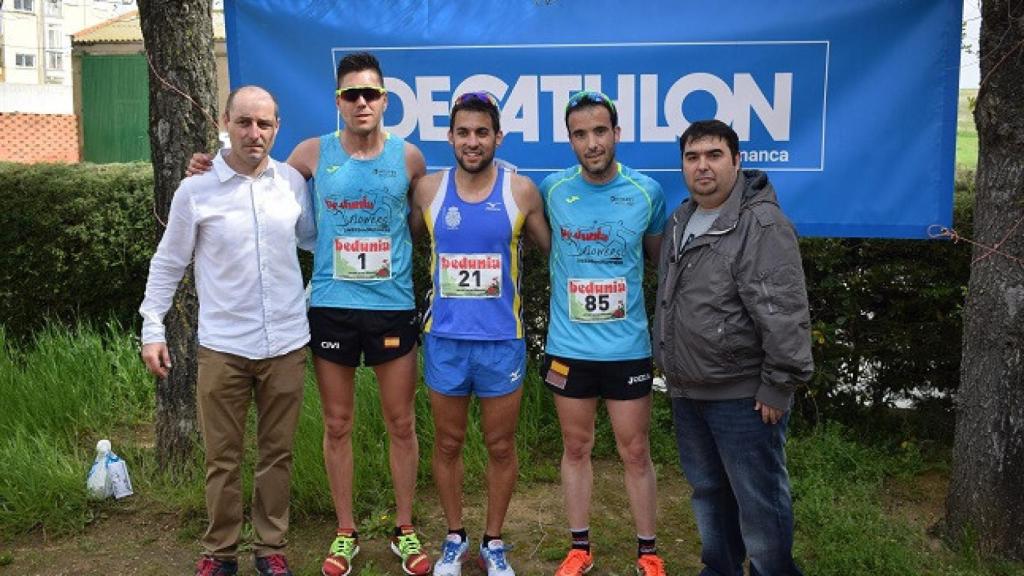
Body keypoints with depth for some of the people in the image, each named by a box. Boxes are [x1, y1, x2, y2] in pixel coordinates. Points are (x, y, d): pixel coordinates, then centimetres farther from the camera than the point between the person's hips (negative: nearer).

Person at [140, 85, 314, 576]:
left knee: (276, 453, 12)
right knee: (223, 457, 8)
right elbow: (167, 264, 2)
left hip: (286, 344, 2)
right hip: (223, 346, -2)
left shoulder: (292, 181, 2)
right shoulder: (195, 190, -4)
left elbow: (312, 237, 19)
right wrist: (152, 329, -1)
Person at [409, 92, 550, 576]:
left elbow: (555, 249, 7)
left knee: (501, 446, 10)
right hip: (444, 338, 1)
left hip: (502, 340, -1)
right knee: (448, 444, 13)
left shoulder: (521, 191, -4)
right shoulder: (427, 190, -1)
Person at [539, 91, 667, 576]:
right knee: (576, 447, 13)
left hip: (628, 348, -1)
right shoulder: (552, 190, -5)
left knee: (635, 451, 8)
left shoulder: (647, 192, -4)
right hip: (569, 347, 1)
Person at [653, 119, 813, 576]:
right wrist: (671, 366, 21)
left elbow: (784, 315, -21)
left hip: (744, 396, -8)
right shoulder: (681, 221, 11)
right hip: (687, 392, 8)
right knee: (708, 491, 21)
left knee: (759, 502, 2)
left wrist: (778, 387, -20)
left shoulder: (762, 225, -16)